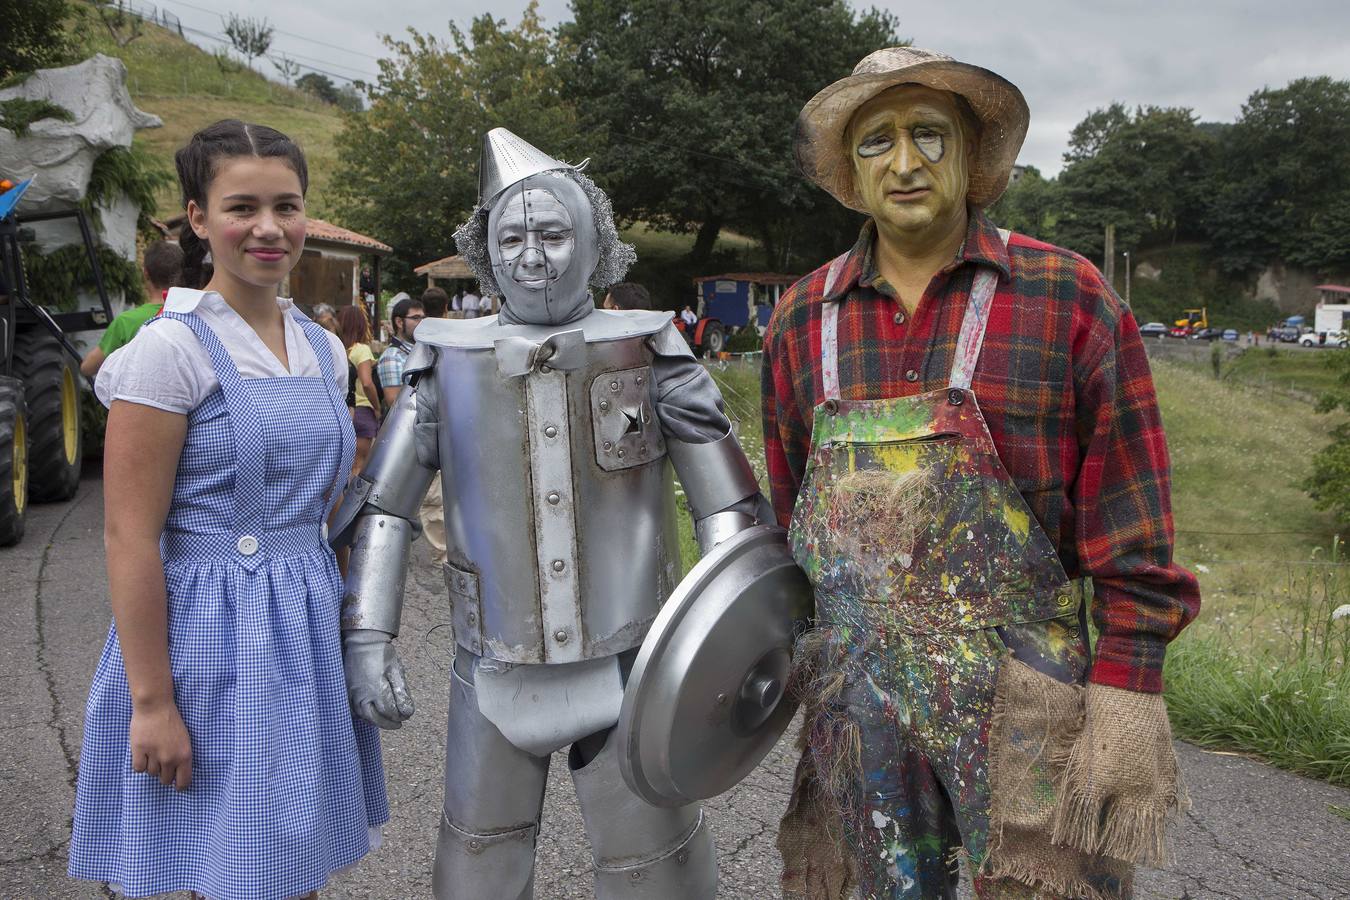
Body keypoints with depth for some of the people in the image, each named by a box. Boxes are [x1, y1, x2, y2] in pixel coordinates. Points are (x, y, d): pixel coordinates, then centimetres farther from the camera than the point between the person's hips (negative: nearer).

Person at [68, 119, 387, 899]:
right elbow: (130, 537, -15)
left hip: (310, 632, 6)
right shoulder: (171, 349, -13)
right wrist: (151, 702, -16)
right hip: (213, 637, -6)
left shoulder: (323, 349, 7)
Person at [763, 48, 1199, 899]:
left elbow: (1131, 531, -7)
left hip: (1023, 697, -3)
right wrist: (801, 649, 13)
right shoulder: (802, 320, 3)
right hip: (859, 695, 3)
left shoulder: (1071, 300, -7)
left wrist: (1128, 695, -11)